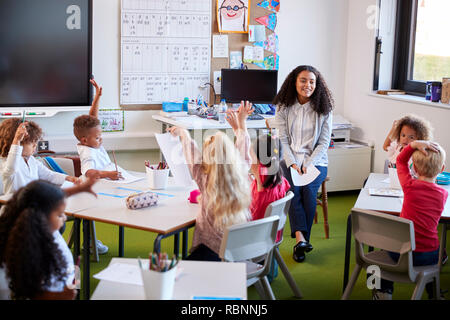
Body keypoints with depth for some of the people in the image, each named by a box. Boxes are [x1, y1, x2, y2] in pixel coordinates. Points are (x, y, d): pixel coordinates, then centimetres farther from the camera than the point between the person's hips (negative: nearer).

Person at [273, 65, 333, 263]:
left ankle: (300, 239, -21)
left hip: (315, 161, 0)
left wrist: (308, 165, -13)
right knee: (293, 188, -28)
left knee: (309, 189, -28)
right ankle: (301, 238, -38)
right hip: (290, 159, 0)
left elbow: (324, 143, 1)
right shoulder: (284, 108, 5)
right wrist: (293, 164, -14)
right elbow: (282, 140, 1)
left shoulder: (323, 109, 4)